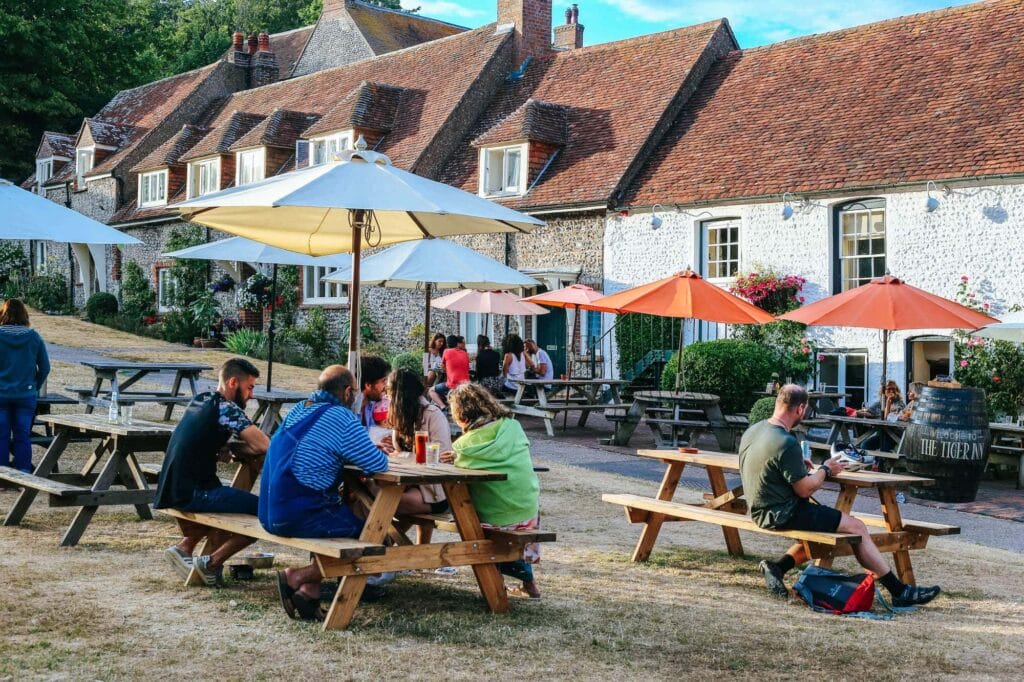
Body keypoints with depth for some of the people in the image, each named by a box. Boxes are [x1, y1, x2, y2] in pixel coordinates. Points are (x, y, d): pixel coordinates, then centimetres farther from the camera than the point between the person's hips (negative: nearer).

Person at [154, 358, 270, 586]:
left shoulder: (200, 400, 13)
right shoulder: (225, 408, -13)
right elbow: (264, 445, -19)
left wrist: (220, 451, 2)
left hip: (172, 488, 9)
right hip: (192, 494, -9)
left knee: (231, 499, 32)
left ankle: (185, 548, 18)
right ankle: (212, 563, -1)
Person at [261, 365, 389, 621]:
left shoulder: (298, 410, 14)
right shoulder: (341, 418, -11)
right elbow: (378, 465, -11)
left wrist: (371, 449, 23)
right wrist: (378, 452, 13)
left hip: (269, 514, 9)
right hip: (299, 518, -9)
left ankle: (309, 591, 12)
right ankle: (297, 577, -2)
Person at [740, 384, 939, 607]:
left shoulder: (752, 431, 5)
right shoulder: (787, 443, -24)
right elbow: (805, 489, -18)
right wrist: (826, 470, -1)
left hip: (761, 511, 9)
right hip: (784, 514, -9)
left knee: (822, 526, 26)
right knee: (856, 527, -3)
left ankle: (779, 566, 13)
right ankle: (899, 591, 2)